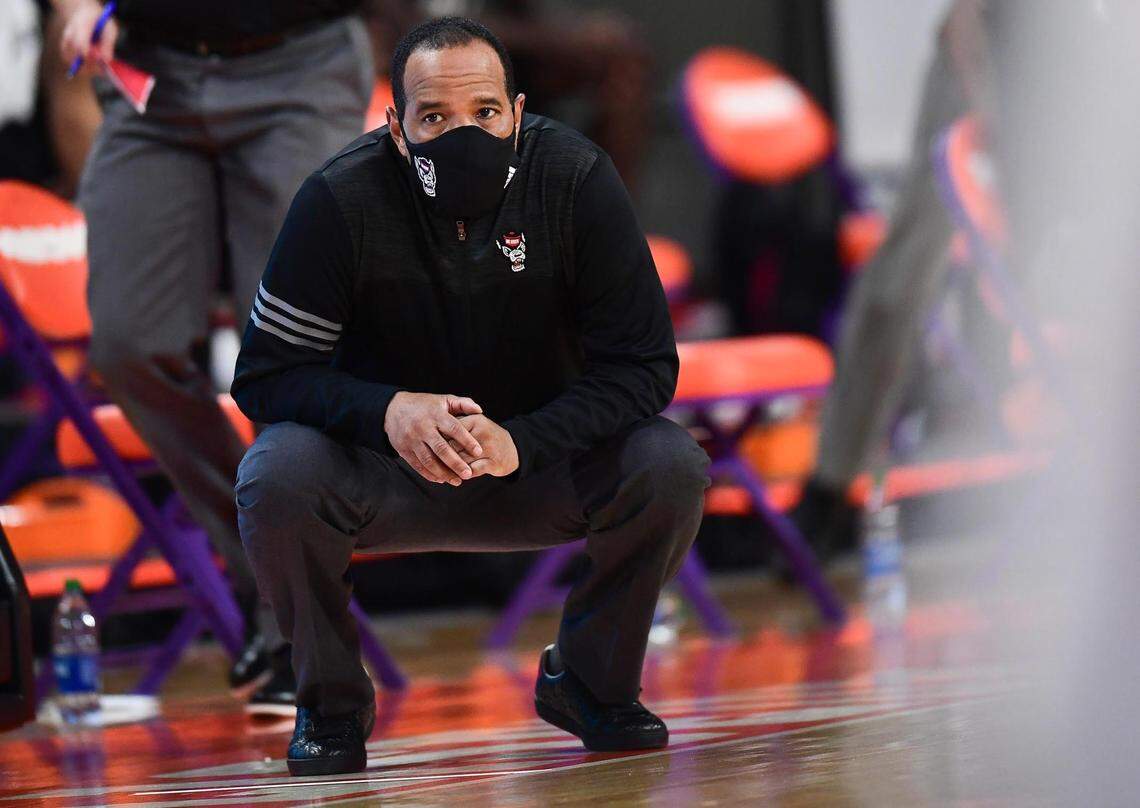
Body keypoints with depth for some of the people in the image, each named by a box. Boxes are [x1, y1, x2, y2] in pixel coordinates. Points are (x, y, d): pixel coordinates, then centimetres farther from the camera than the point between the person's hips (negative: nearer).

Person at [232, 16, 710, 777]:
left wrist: (520, 442, -34)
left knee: (672, 467, -26)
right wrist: (388, 410, -37)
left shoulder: (577, 181, -19)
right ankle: (332, 699, -5)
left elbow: (644, 366, -18)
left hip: (539, 464, 1)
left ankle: (593, 683, 1)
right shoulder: (341, 200, -20)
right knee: (277, 477, -31)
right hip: (387, 471, -1)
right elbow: (265, 374, -18)